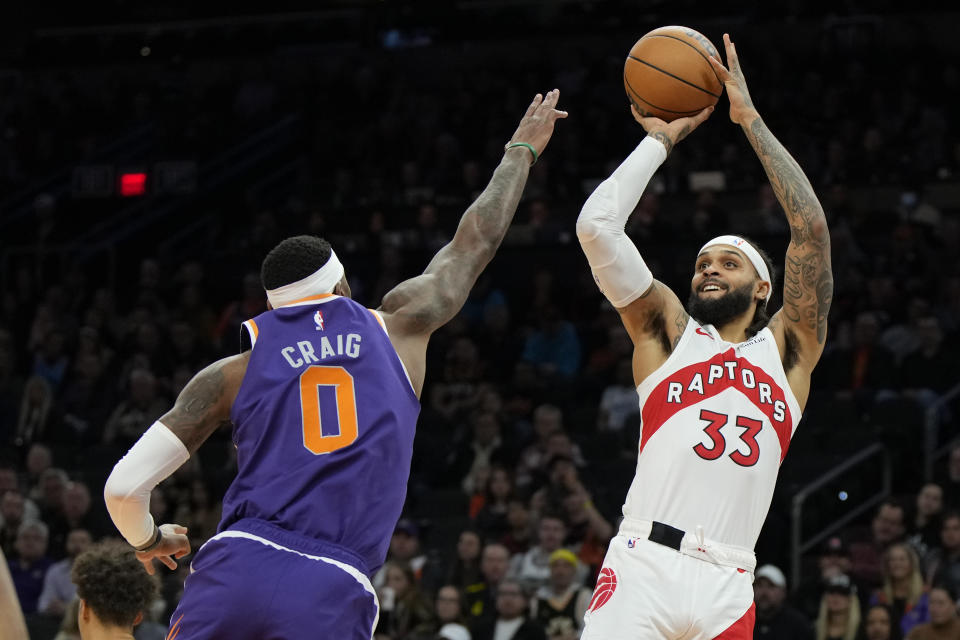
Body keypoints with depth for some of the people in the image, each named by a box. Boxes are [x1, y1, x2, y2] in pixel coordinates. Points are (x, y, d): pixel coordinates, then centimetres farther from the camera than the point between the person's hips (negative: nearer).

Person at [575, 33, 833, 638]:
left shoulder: (786, 350, 19)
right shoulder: (669, 329, 17)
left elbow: (811, 229, 10)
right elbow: (596, 225, 8)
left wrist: (750, 119, 12)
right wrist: (661, 139, 17)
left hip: (727, 589, 2)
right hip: (643, 566, -2)